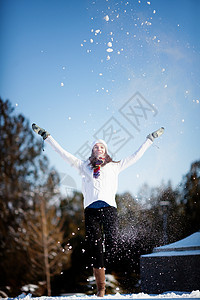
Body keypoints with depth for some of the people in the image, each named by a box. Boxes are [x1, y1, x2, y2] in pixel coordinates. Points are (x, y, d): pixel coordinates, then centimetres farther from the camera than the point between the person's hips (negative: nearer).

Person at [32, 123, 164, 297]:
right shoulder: (84, 166, 21)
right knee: (95, 249, -6)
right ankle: (101, 289, -1)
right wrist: (47, 137, 21)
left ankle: (100, 266, 11)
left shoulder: (114, 167, 21)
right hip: (91, 210, 0)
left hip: (109, 209, 0)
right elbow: (63, 154, 22)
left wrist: (150, 139, 28)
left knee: (112, 245, -21)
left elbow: (136, 156, 26)